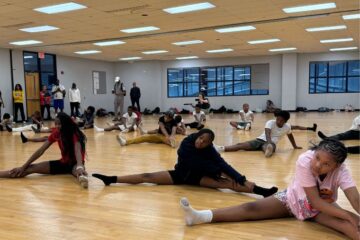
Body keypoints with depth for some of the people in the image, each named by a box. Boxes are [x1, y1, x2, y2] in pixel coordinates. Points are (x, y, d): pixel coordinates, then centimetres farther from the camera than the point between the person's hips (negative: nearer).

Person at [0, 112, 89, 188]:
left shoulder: (75, 134, -21)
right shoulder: (56, 133, -4)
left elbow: (78, 151, -39)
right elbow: (40, 151, -4)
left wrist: (80, 167, -60)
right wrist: (23, 167, -8)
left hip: (75, 164, -5)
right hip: (63, 163, 5)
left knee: (78, 171, -45)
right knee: (31, 168, -9)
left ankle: (82, 177, -79)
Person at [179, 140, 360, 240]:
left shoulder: (341, 170, -26)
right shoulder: (304, 160, -32)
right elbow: (315, 200, -33)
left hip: (321, 208, 2)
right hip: (293, 198, -2)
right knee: (252, 209, -18)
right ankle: (200, 216, -27)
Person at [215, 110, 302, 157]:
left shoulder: (287, 127, 4)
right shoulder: (270, 122, -7)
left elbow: (290, 136, 26)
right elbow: (267, 133, -24)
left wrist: (295, 146, 35)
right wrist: (269, 141, -45)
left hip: (272, 143, 0)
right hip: (260, 140, 0)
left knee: (270, 147, -43)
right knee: (240, 145, -20)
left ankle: (269, 149, -81)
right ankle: (220, 148, -37)